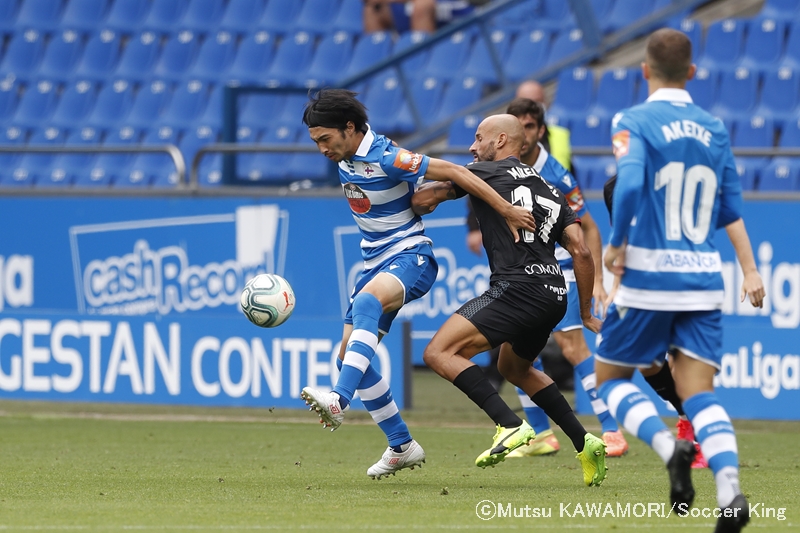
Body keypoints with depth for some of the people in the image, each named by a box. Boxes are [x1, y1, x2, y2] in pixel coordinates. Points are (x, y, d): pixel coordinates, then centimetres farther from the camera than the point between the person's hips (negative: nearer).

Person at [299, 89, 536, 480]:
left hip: (411, 258, -10)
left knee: (367, 301, -39)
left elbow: (452, 172, -21)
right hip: (376, 263, 10)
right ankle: (402, 446, 12)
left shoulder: (386, 159, -20)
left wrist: (506, 210, -21)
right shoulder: (344, 160, 5)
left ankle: (339, 400, -55)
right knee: (349, 355, 2)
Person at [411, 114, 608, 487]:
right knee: (514, 369, 31)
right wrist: (587, 313, 19)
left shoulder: (484, 173, 6)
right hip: (554, 297, 8)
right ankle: (585, 443, 23)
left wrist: (423, 201, 33)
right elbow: (581, 251, 14)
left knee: (439, 352, -12)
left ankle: (511, 426, -25)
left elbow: (421, 200, 8)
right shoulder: (549, 190, 22)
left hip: (517, 288, -8)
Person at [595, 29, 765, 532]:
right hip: (704, 281, 4)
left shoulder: (634, 122, -6)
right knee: (699, 393, 2)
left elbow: (629, 184, -22)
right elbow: (731, 208, 12)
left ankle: (669, 447, -14)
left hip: (649, 277, -4)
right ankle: (731, 492, -21)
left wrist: (616, 244, -9)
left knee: (610, 375, 13)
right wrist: (750, 269, 16)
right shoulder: (714, 129, 10)